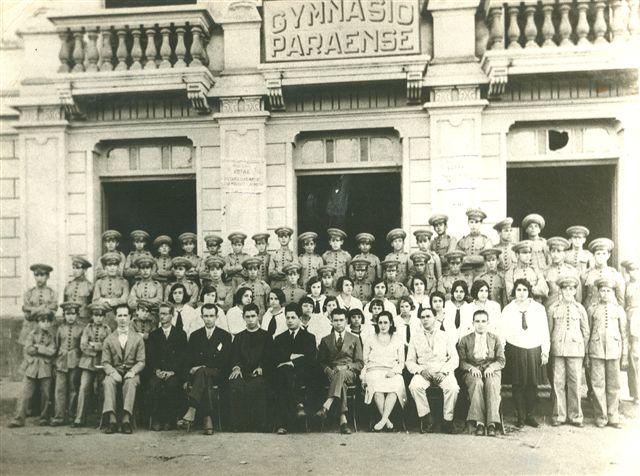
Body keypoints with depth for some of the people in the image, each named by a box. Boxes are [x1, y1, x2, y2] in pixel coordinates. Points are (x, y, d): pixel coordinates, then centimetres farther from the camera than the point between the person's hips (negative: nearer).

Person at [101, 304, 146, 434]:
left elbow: (141, 361, 5)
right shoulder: (109, 339, 13)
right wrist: (113, 372, -15)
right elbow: (105, 362, 6)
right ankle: (112, 420, -38)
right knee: (108, 382, -33)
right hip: (114, 372, 1)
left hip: (131, 373, -1)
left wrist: (132, 371, -15)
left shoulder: (138, 339, 10)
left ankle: (126, 419, -40)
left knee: (130, 382, -35)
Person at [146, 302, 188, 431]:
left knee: (172, 385, -33)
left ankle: (169, 420, -23)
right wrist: (157, 370, -10)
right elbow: (150, 357, 9)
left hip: (175, 373, -1)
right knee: (153, 385, -30)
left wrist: (172, 371, -12)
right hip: (157, 372, 1)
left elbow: (183, 357, 3)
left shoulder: (181, 334, 13)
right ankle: (155, 419, -23)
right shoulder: (153, 335, 19)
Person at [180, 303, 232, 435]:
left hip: (217, 375, -2)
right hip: (197, 374, 2)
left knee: (202, 373, -38)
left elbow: (225, 361, 0)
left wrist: (203, 367, -12)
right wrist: (192, 368, -12)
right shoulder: (195, 336, 19)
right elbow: (188, 360, 12)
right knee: (205, 382, -36)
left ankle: (191, 413, -49)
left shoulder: (225, 336, 10)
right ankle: (207, 419, -46)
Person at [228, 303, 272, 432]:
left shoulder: (266, 336, 17)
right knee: (235, 385, -33)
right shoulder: (239, 337, 24)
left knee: (257, 385, -36)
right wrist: (236, 367, -12)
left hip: (259, 373, -2)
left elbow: (268, 356, 5)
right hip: (242, 373, 2)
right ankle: (239, 425, -28)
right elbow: (234, 355, 11)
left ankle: (259, 425, -30)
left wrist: (261, 368, -15)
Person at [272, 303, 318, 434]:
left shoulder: (309, 337, 19)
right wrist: (291, 356, -6)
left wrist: (291, 362, -9)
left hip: (304, 375, -1)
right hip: (282, 373, 1)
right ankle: (299, 404, -47)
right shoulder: (279, 338, 26)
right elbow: (275, 358, 8)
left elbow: (310, 359, 2)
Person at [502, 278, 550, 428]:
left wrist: (545, 352, 5)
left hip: (534, 350, 1)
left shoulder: (539, 308, 7)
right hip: (515, 351, -1)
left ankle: (530, 415, 12)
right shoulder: (508, 309, 5)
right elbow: (503, 332, 6)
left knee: (533, 384, 1)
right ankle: (520, 416, 8)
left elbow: (545, 331, 8)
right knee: (518, 384, 0)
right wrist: (500, 352, 0)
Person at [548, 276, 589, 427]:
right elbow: (549, 330, 9)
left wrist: (583, 348, 8)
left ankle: (575, 416, 10)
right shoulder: (553, 308, 5)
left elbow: (586, 332, 12)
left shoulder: (580, 309, 8)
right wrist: (550, 347, 5)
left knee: (575, 382, 0)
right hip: (557, 349, 0)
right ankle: (559, 416, 8)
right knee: (558, 382, 0)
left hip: (576, 349, 0)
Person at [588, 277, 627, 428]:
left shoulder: (619, 310, 9)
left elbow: (624, 332, 11)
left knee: (614, 385, 4)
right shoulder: (592, 310, 7)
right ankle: (601, 417, 8)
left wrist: (624, 352, 7)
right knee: (598, 384, 0)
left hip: (614, 350, 1)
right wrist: (586, 353, 6)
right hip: (596, 350, -1)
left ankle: (613, 417, 13)